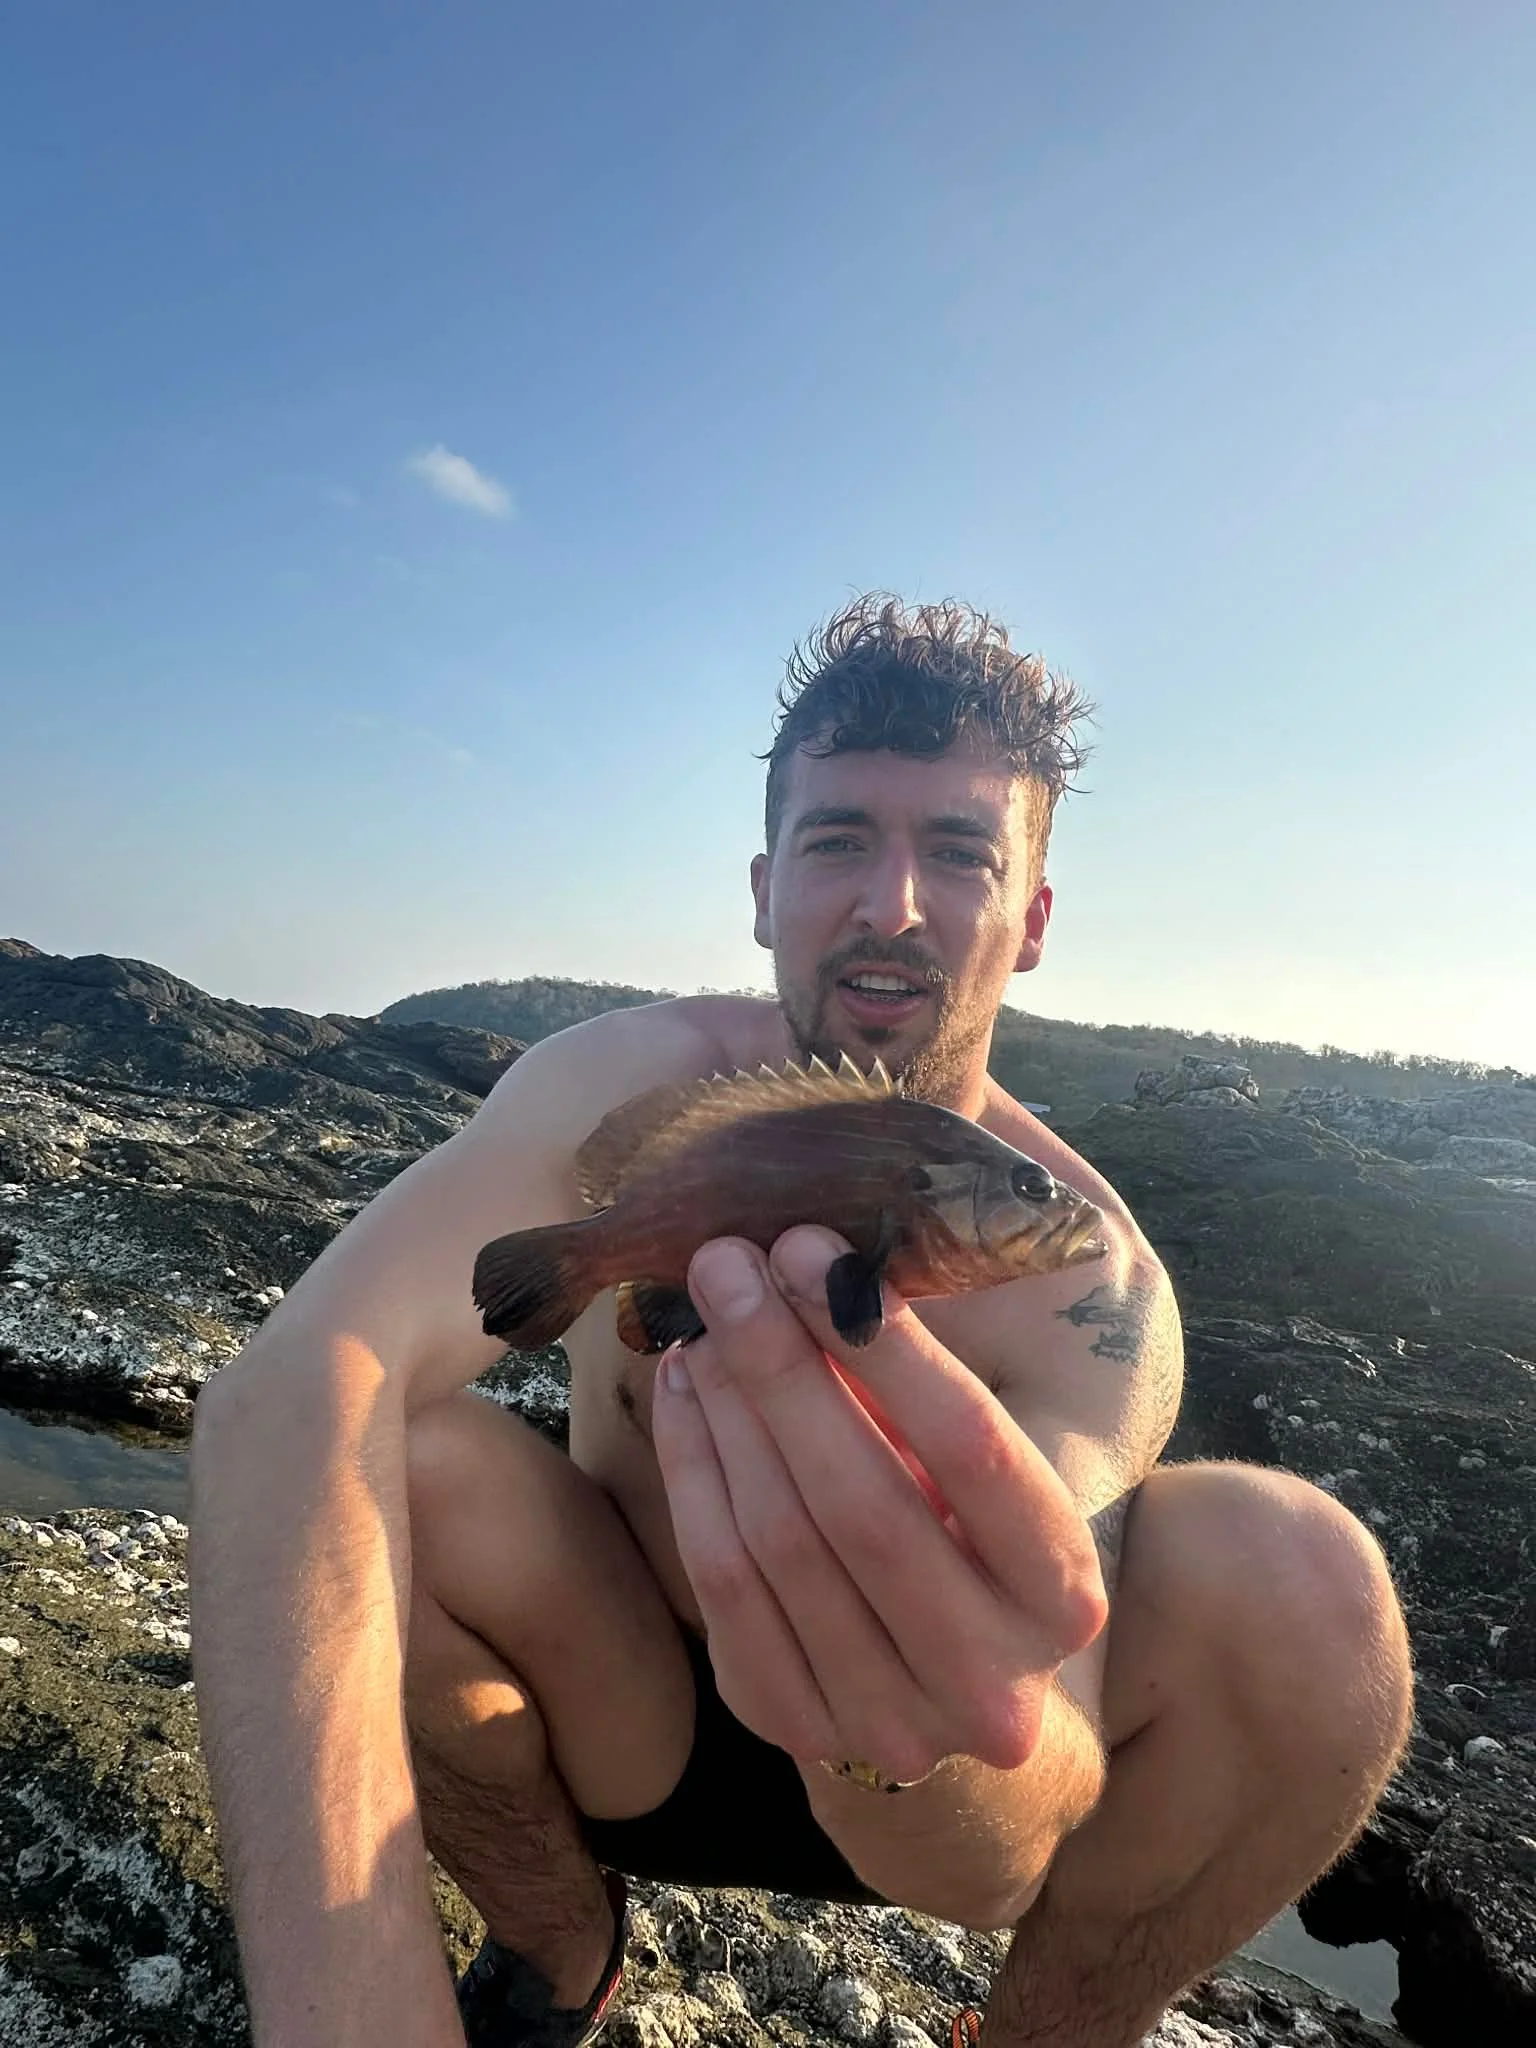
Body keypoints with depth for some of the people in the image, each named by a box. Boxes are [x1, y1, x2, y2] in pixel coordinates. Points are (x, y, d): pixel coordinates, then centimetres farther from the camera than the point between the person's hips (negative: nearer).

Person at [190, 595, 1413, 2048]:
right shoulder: (627, 1085, -21)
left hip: (907, 1791, 0)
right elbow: (283, 1398, -37)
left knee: (1297, 1573, -27)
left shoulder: (1089, 1283, -22)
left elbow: (992, 1868, -30)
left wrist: (935, 1734, -55)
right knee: (384, 1467, -29)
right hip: (621, 1736, 1)